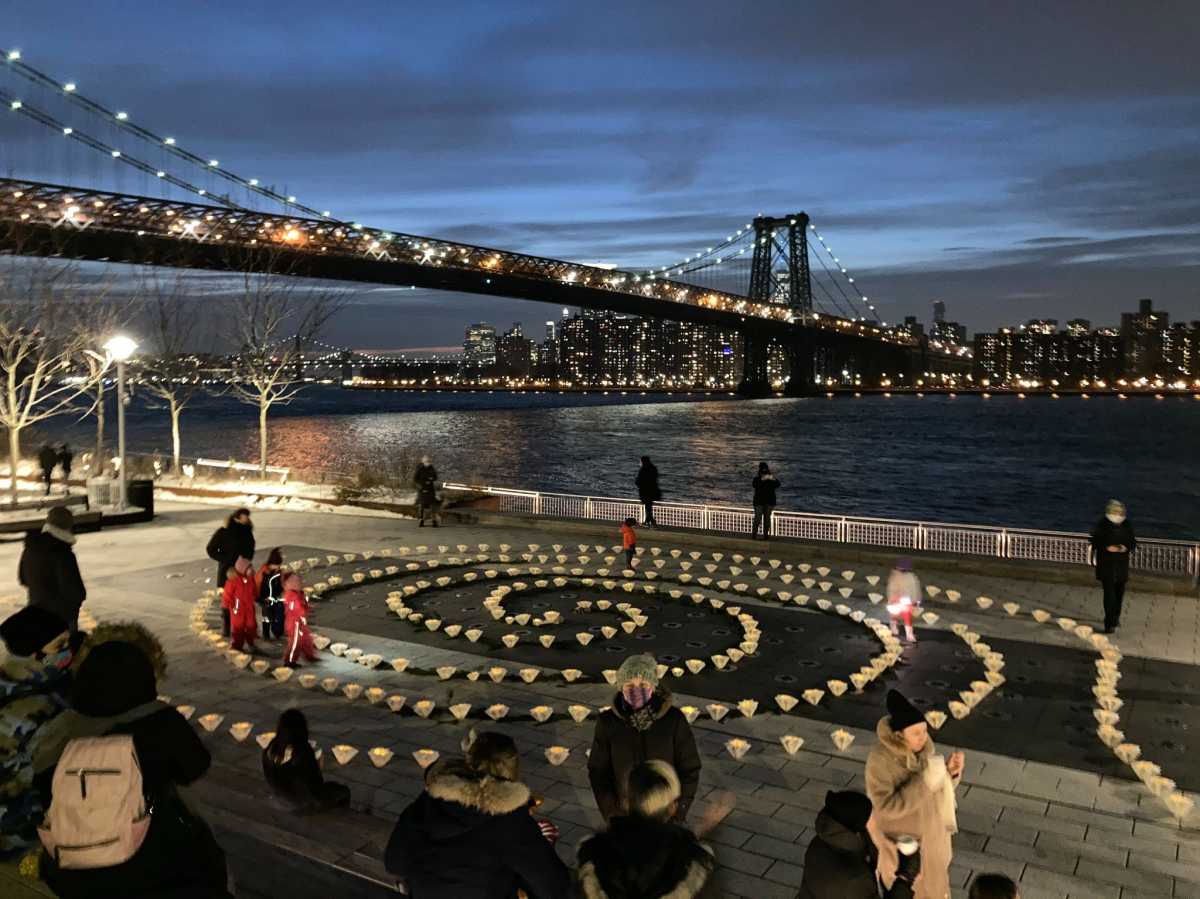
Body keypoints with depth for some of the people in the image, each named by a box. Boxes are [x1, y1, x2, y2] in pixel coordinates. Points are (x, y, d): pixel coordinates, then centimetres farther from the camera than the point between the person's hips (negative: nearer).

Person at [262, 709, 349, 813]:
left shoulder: (270, 749, -14)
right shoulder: (303, 750, -31)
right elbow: (316, 783, -24)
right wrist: (318, 768, -4)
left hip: (282, 800, 7)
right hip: (305, 803, -7)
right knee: (344, 790, 15)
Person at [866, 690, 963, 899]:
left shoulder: (923, 748, -12)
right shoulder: (879, 760, -31)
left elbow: (938, 788, 0)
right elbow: (886, 806, -32)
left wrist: (950, 770, -21)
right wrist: (923, 782, -38)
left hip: (928, 833, 6)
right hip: (899, 839, -5)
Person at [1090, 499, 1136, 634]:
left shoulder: (1127, 526, 3)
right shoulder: (1102, 525, -8)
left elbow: (1133, 543, 8)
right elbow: (1095, 542, -5)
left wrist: (1125, 547, -13)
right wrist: (1107, 548, -21)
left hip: (1122, 564, 5)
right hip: (1106, 564, -4)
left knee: (1119, 592, 16)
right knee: (1109, 593, -10)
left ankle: (1115, 617, 37)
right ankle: (1109, 624, -9)